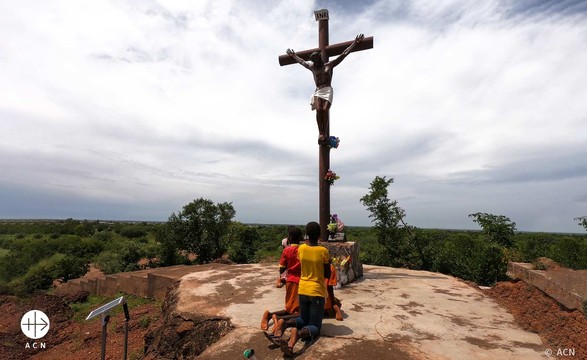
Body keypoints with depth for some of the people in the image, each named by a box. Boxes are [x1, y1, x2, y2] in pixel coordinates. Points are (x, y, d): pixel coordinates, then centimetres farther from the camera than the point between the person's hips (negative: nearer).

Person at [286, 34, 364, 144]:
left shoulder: (329, 65, 16)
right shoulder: (312, 68, 25)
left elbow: (344, 54, 17)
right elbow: (301, 61, 41)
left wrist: (355, 43, 18)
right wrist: (293, 55, 54)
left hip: (328, 90, -2)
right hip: (317, 91, 2)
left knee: (325, 110, -23)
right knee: (318, 110, -23)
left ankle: (324, 134, -24)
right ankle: (321, 134, -26)